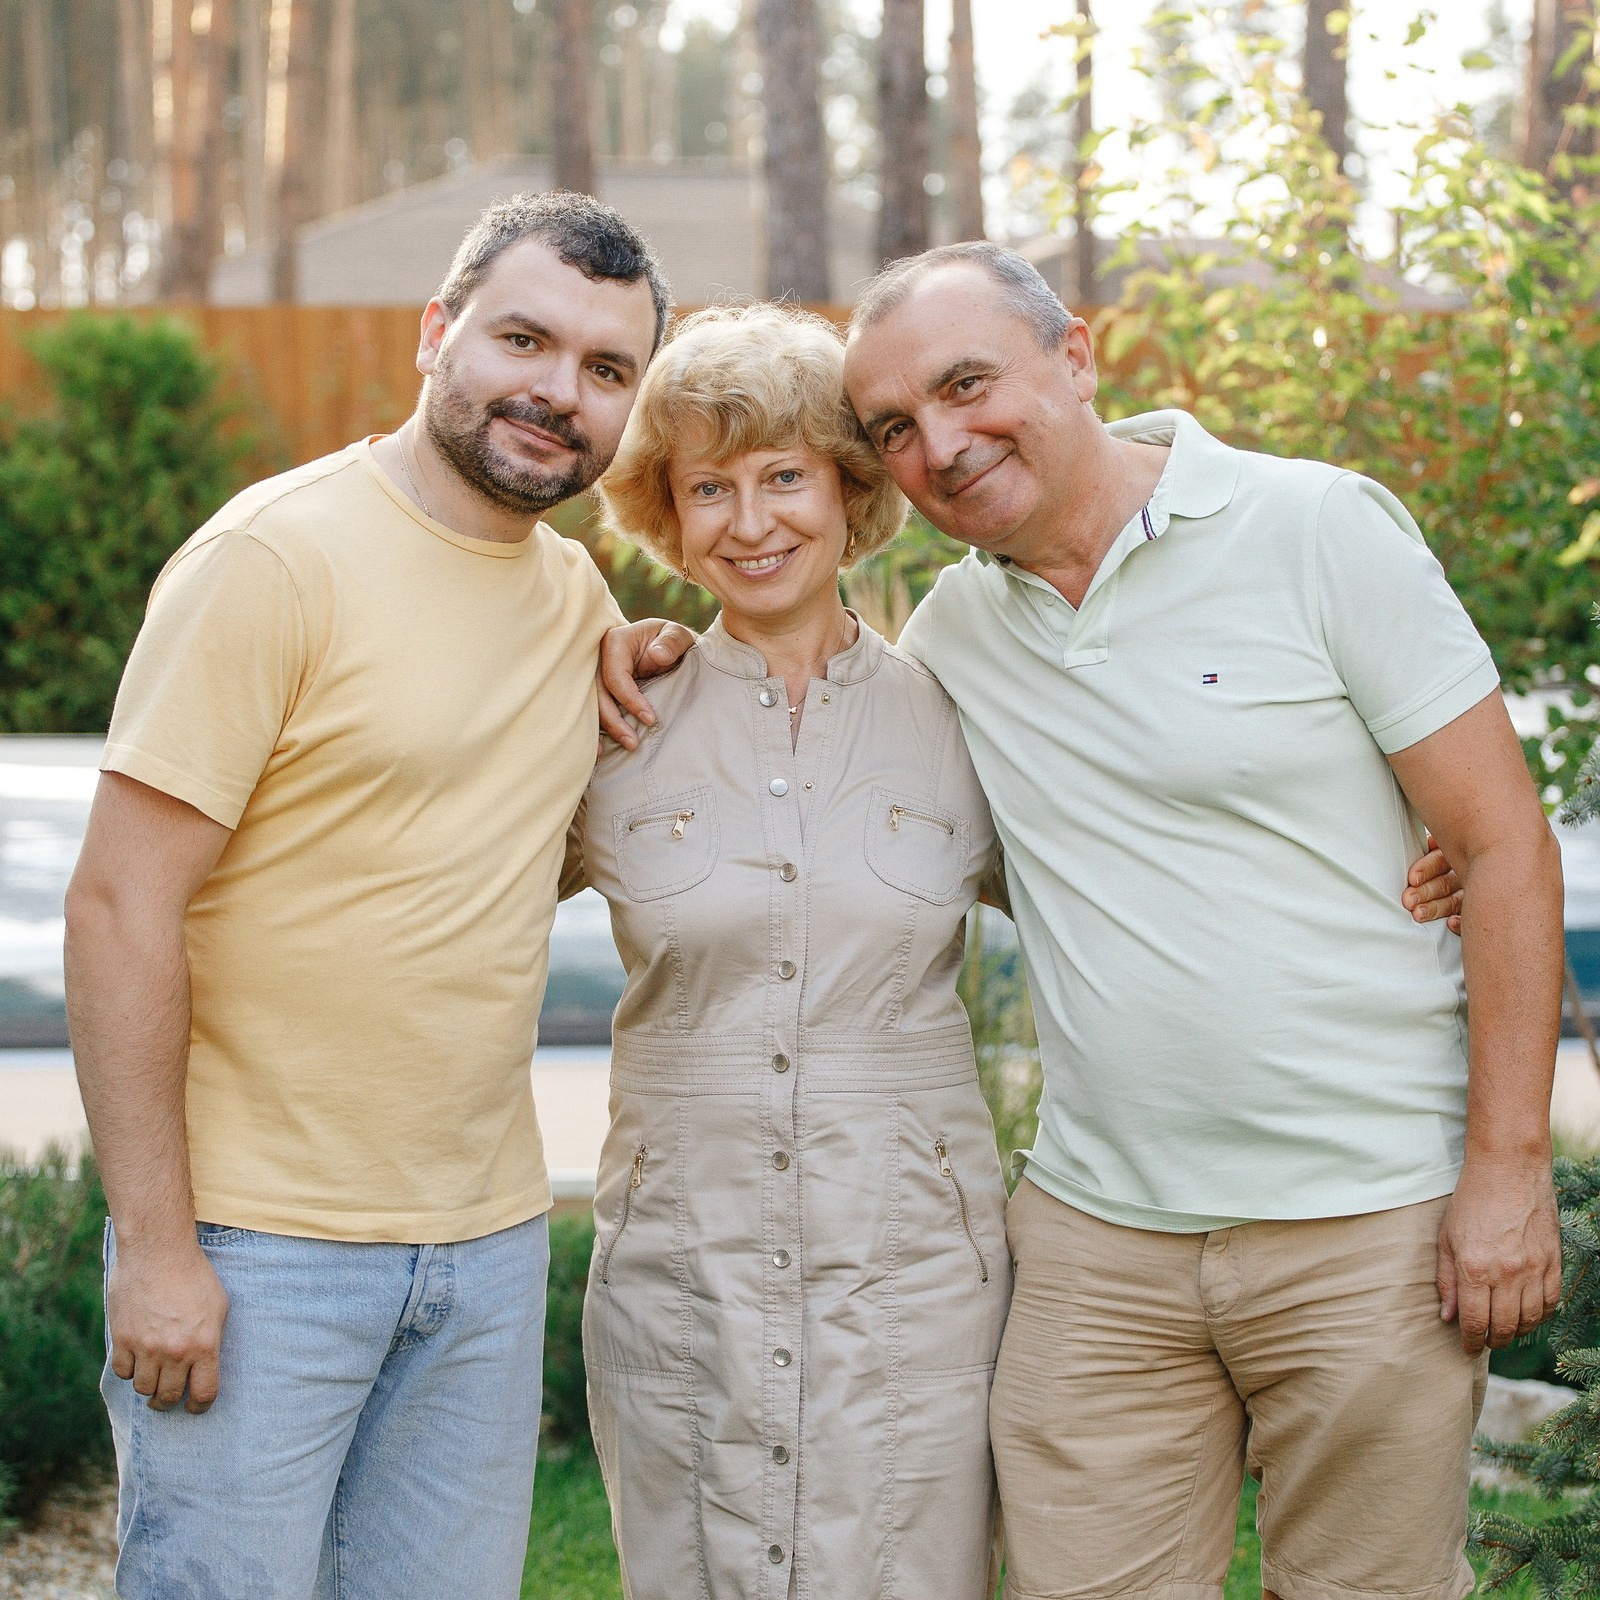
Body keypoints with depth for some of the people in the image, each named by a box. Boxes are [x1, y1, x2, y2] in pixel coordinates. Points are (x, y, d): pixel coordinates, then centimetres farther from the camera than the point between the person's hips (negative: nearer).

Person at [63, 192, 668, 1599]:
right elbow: (122, 905, -14)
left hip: (492, 1241, 6)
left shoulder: (578, 597, 10)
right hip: (259, 1244, -6)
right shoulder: (277, 558, -11)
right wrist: (156, 1248, -17)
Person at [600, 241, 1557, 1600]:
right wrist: (659, 667, 5)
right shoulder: (955, 624, 8)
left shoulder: (1316, 529, -6)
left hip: (1369, 1219, -3)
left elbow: (1503, 842, -6)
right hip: (1097, 1231, 4)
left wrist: (1509, 1167, -10)